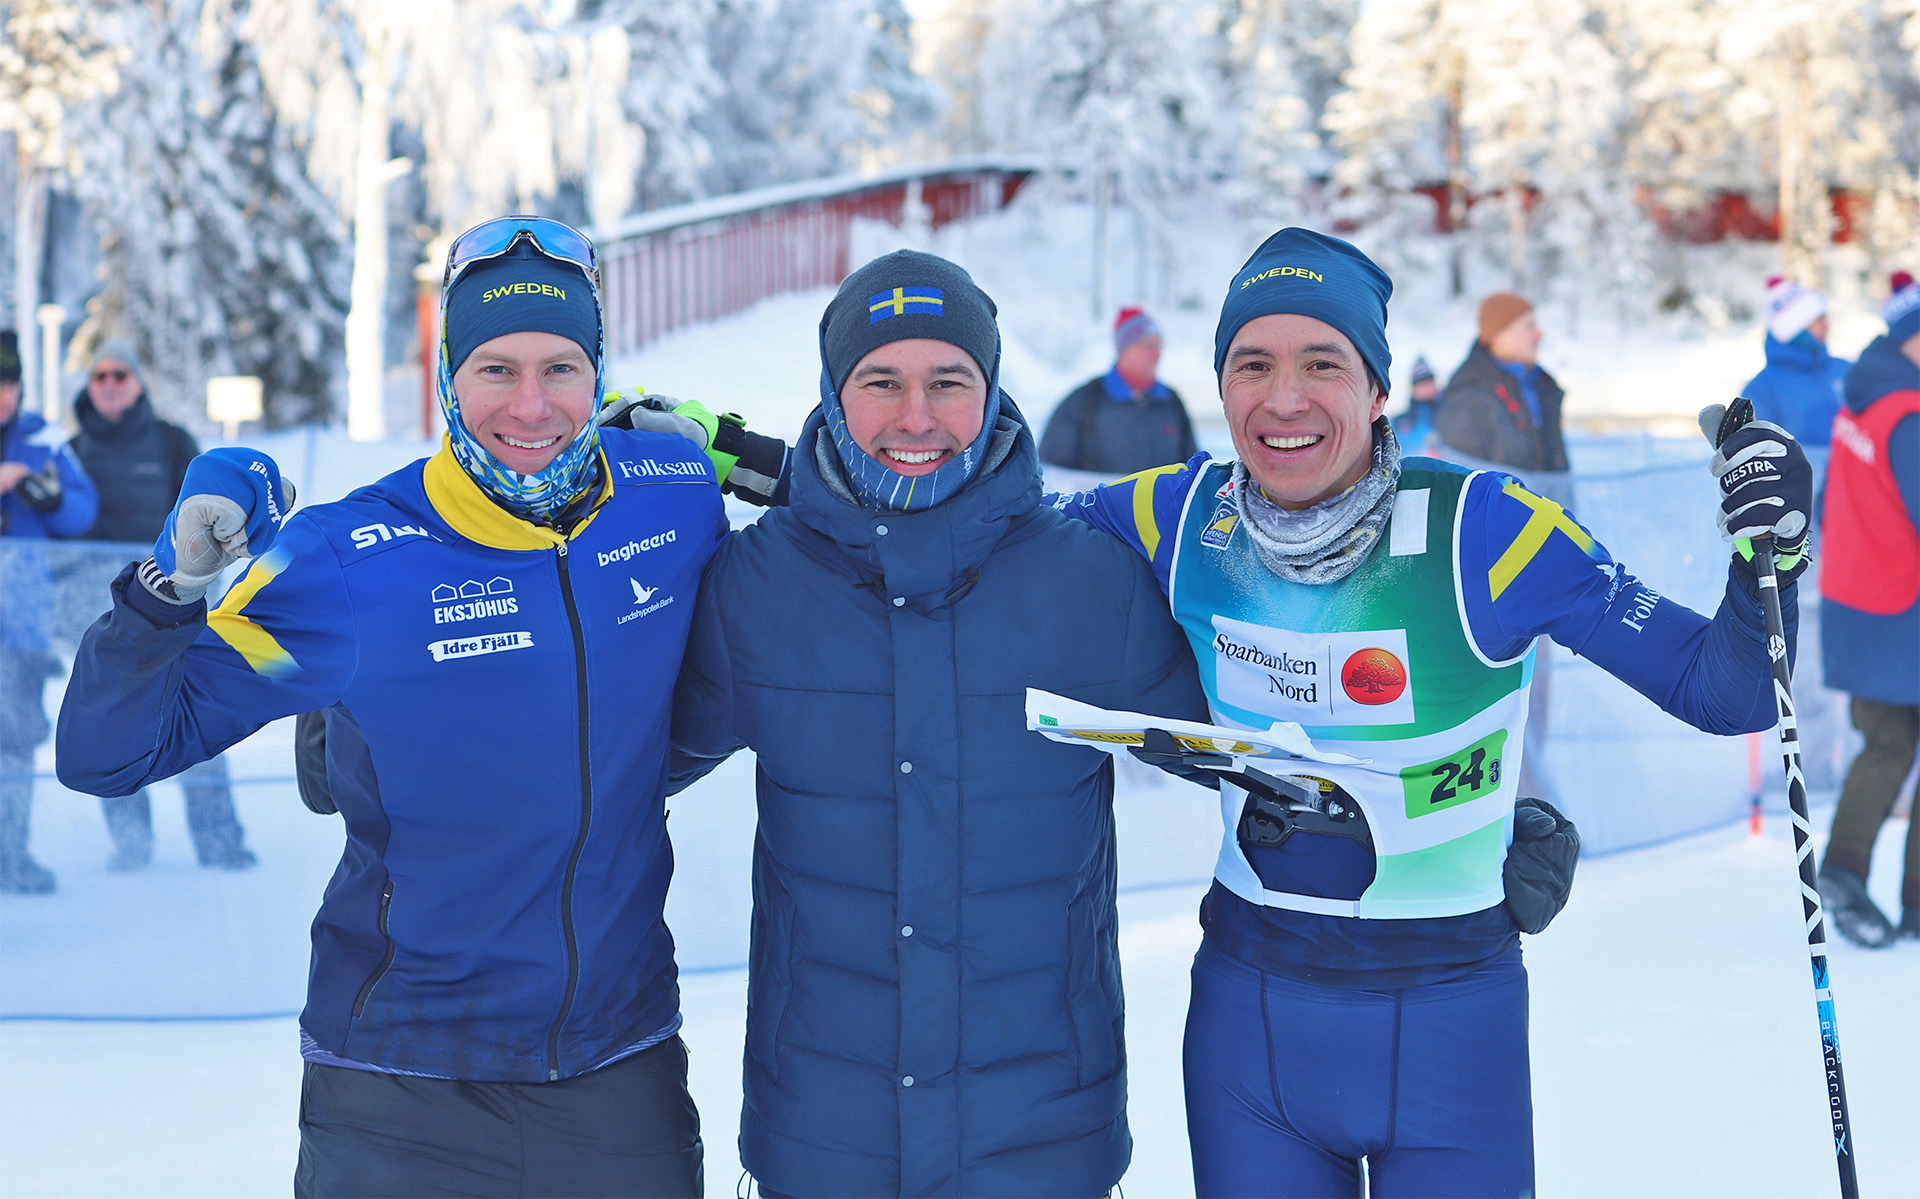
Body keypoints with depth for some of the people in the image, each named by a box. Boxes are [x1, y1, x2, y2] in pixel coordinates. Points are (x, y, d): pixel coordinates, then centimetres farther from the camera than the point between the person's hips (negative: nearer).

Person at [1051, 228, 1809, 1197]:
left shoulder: (1484, 531, -18)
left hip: (1450, 1018, -3)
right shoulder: (1185, 517, -8)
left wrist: (1769, 555, -32)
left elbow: (1724, 694, -16)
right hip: (1247, 1004, 3)